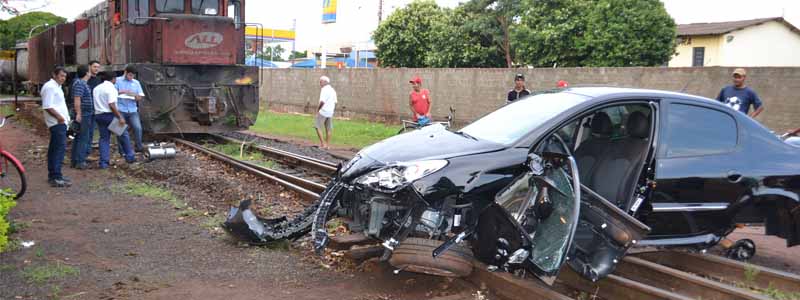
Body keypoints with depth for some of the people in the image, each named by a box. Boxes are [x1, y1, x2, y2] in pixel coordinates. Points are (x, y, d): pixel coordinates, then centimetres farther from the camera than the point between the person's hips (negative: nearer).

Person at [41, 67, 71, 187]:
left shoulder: (56, 86, 19)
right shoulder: (50, 87, -13)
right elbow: (47, 106, -21)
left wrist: (63, 117, 16)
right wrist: (59, 117, -22)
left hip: (60, 122, 11)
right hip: (58, 123, -11)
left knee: (54, 149, 14)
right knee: (60, 149, -15)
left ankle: (52, 175, 22)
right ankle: (56, 178, -17)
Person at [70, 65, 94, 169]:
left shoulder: (82, 83, 16)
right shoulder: (79, 84, -15)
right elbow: (77, 100, -23)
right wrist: (78, 114, -26)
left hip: (87, 115, 11)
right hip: (83, 115, -11)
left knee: (79, 138, 13)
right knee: (83, 138, -8)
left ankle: (75, 161, 19)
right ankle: (80, 162, -7)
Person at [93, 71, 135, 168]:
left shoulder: (96, 88, 11)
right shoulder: (111, 88, -12)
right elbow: (111, 105, -20)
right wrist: (120, 117, -19)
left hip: (99, 115, 6)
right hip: (110, 115, -6)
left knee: (104, 138, 9)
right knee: (123, 135, 11)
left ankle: (104, 162, 4)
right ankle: (129, 157, 18)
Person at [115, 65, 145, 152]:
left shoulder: (136, 83, 14)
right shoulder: (117, 80, 6)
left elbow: (139, 98, 11)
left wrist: (134, 95, -10)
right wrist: (122, 92, -14)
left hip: (133, 110, 2)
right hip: (120, 110, -2)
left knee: (138, 128, -13)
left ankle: (139, 147, -2)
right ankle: (122, 151, 8)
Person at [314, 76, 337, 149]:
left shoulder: (324, 89, -13)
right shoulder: (332, 90, 15)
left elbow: (322, 101, -21)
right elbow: (335, 102, 16)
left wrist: (318, 109, -10)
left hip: (323, 112, -9)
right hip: (330, 112, 9)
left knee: (317, 127, -2)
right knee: (329, 129, 8)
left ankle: (322, 143, -7)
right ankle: (327, 145, 10)